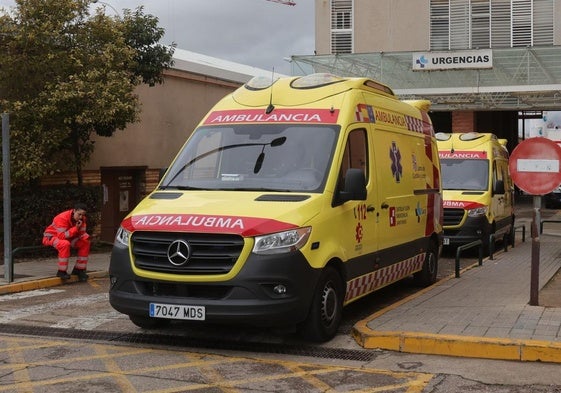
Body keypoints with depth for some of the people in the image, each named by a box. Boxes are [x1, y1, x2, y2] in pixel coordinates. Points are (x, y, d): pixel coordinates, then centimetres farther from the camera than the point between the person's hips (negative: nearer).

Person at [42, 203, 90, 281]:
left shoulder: (81, 219, -8)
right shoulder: (63, 218, -30)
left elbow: (82, 234, -8)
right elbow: (62, 236, -36)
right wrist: (75, 228, -38)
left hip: (67, 237, 8)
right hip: (51, 237, -8)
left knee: (85, 242, -6)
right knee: (65, 244, -38)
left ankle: (79, 269, 3)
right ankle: (61, 272, -25)